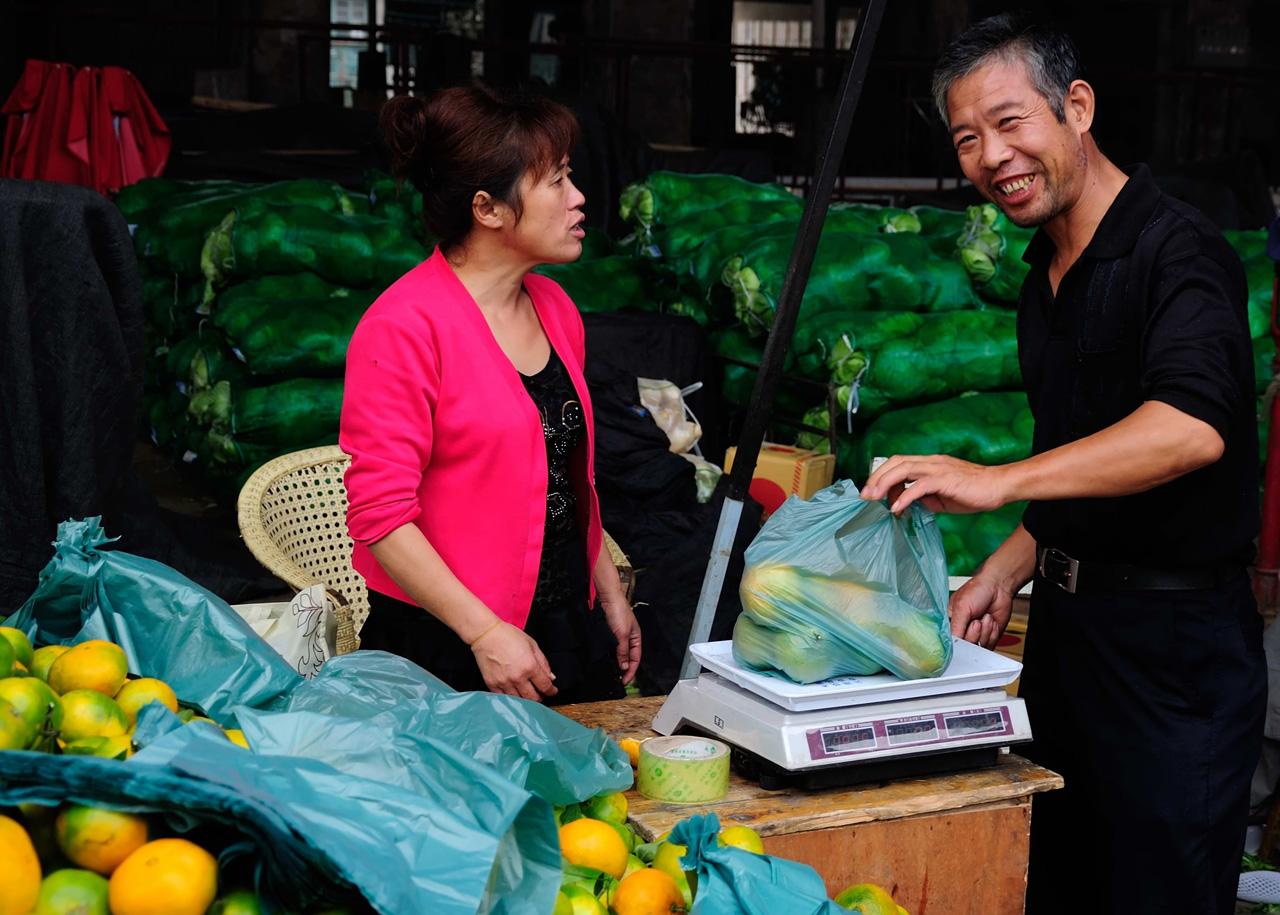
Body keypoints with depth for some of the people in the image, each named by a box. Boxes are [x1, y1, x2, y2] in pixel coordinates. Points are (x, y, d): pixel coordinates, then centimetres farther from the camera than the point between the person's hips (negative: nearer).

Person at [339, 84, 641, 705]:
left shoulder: (554, 308, 9)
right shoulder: (405, 327, -16)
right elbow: (379, 512, -19)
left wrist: (609, 594, 18)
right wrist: (485, 631, -21)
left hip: (570, 630, 7)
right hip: (446, 647, -7)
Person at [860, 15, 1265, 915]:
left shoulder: (1177, 251, -16)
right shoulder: (1048, 274, 13)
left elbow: (1190, 429, -35)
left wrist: (996, 479, -41)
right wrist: (1008, 569, 11)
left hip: (1175, 641, -9)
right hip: (1067, 621, 9)